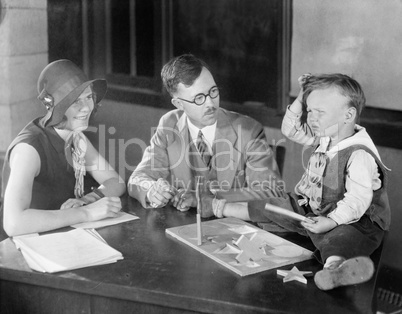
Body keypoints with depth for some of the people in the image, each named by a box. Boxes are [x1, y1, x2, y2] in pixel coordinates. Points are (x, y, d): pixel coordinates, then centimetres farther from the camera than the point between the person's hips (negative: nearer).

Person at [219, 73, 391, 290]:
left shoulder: (359, 156, -24)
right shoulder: (325, 138, 5)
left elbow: (357, 199, -31)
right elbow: (291, 130, 16)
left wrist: (331, 220, -38)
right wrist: (300, 100, 3)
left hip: (352, 220, -9)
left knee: (342, 238, -43)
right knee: (273, 207, 16)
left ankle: (333, 265, -77)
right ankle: (223, 209, 31)